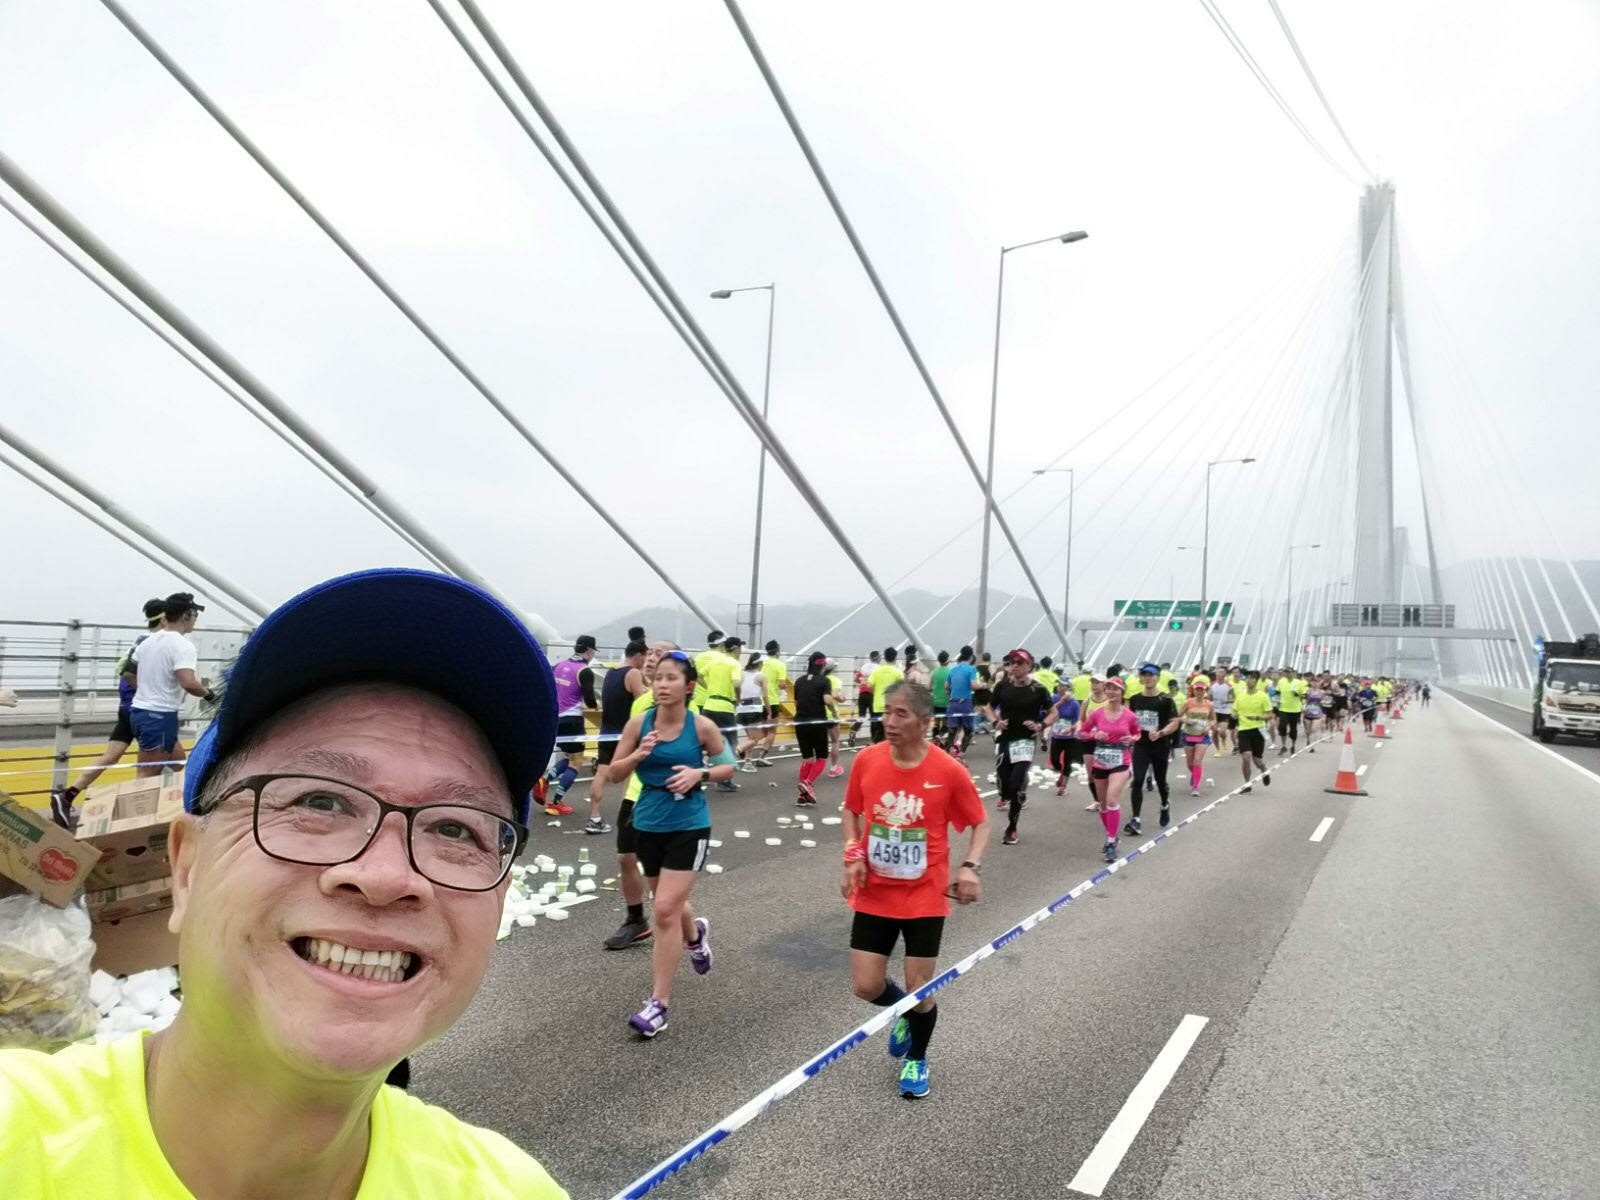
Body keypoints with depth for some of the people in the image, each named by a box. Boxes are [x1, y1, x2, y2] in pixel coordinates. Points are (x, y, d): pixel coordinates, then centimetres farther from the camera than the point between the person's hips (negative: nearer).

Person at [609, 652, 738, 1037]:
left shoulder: (702, 726, -11)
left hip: (689, 826, -4)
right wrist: (638, 755, -19)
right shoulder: (638, 723, -6)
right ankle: (696, 933, 57)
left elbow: (728, 767, 2)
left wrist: (700, 774, -18)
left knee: (665, 910, -10)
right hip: (648, 825, 4)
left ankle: (659, 1003, 4)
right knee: (669, 904, 22)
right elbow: (614, 771, 1)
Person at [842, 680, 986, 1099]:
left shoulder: (949, 770, -16)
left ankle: (916, 1061, 38)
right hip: (874, 894, 2)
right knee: (866, 986, 3)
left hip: (925, 897, -2)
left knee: (919, 991, 6)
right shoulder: (866, 760, -10)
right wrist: (853, 854, -6)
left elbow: (979, 822, -1)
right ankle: (903, 1011, 40)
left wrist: (971, 866, -17)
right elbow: (852, 810, 8)